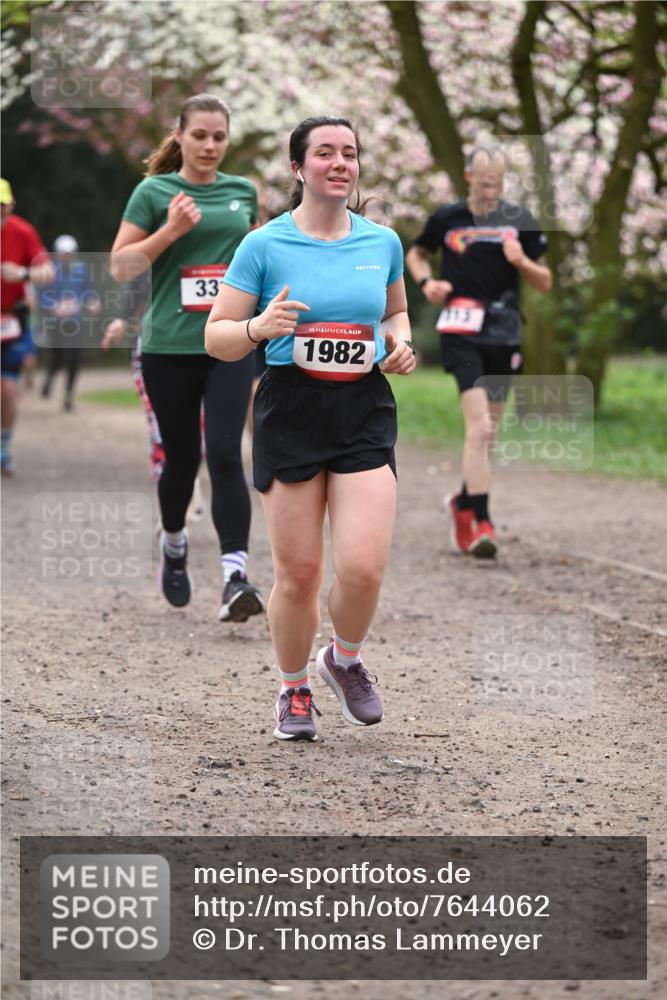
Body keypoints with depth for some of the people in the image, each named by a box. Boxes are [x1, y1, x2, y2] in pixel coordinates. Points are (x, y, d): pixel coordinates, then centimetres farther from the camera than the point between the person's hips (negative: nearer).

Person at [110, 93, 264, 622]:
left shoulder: (244, 192, 9)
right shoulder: (155, 192, -1)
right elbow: (121, 266, -4)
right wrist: (170, 231, -16)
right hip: (169, 347, -1)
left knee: (225, 455, -13)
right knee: (182, 457, 9)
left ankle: (235, 577, -19)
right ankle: (174, 543, 39)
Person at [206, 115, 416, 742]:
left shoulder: (383, 242, 7)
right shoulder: (264, 245, -2)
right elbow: (215, 338, 0)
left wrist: (400, 345, 4)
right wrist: (258, 327, -20)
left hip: (365, 410, 2)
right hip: (290, 411, -2)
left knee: (363, 566, -12)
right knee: (297, 573, 0)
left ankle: (344, 660, 19)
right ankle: (293, 691, 24)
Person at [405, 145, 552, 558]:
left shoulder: (520, 221, 6)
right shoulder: (447, 218, 2)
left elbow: (545, 282, 9)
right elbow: (416, 254, 20)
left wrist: (522, 261, -11)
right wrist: (427, 282, 0)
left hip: (505, 334, 3)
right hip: (462, 331, -3)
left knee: (488, 431, 13)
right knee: (479, 427, -18)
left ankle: (464, 502, 35)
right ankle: (482, 522, -20)